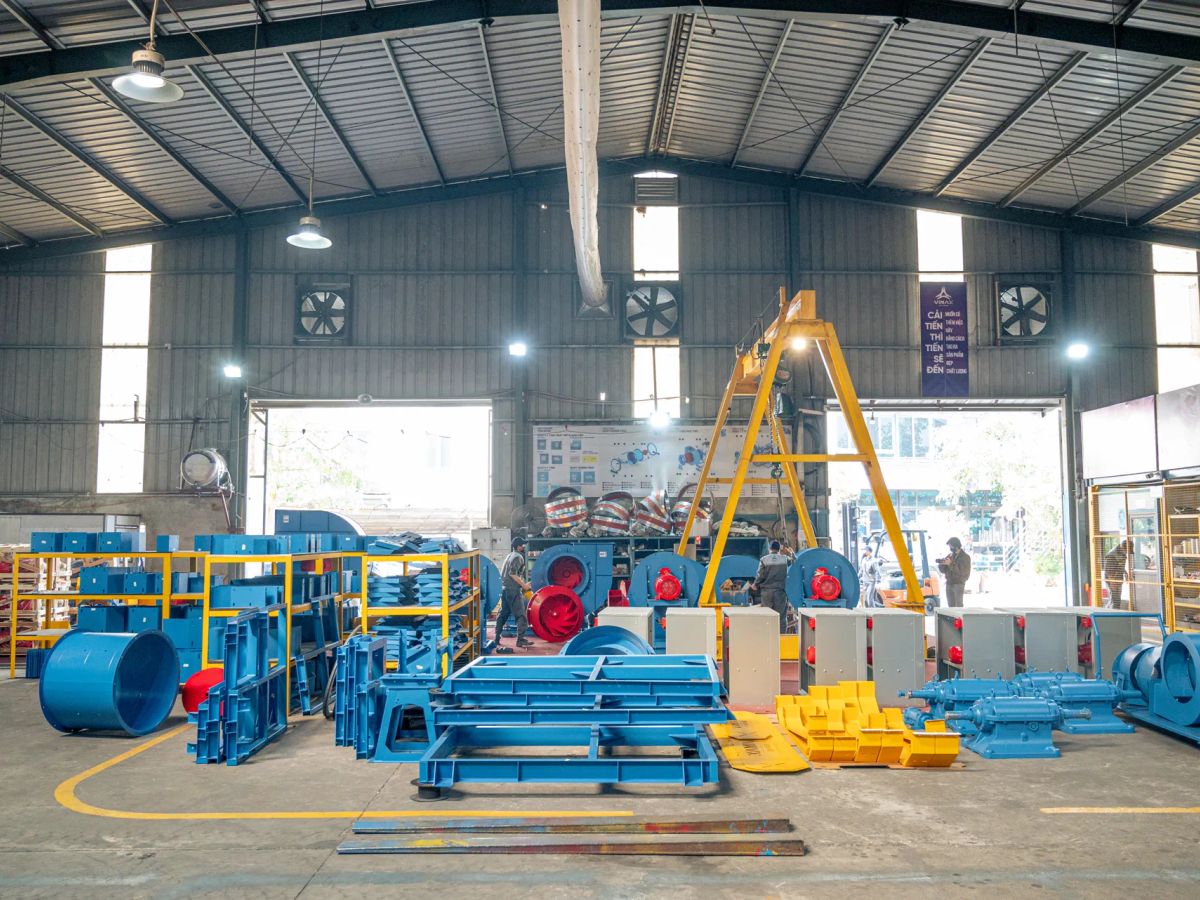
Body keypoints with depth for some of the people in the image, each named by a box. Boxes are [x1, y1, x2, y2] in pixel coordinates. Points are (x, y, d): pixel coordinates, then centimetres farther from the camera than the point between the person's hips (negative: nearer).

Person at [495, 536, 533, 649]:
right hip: (514, 590, -9)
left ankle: (497, 638, 17)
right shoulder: (518, 557, -11)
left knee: (503, 613, 14)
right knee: (521, 615, -5)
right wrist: (523, 585, -16)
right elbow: (513, 574, -20)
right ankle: (521, 639, -8)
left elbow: (502, 573, 19)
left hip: (505, 588, 9)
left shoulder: (509, 556, 17)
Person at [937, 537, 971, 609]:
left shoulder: (965, 557, -5)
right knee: (951, 605, 4)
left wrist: (950, 564, -23)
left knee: (958, 606, -10)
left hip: (959, 583, -6)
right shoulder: (949, 556, 11)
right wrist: (941, 563, -10)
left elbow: (962, 571, -17)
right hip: (949, 583, 6)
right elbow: (943, 570, 10)